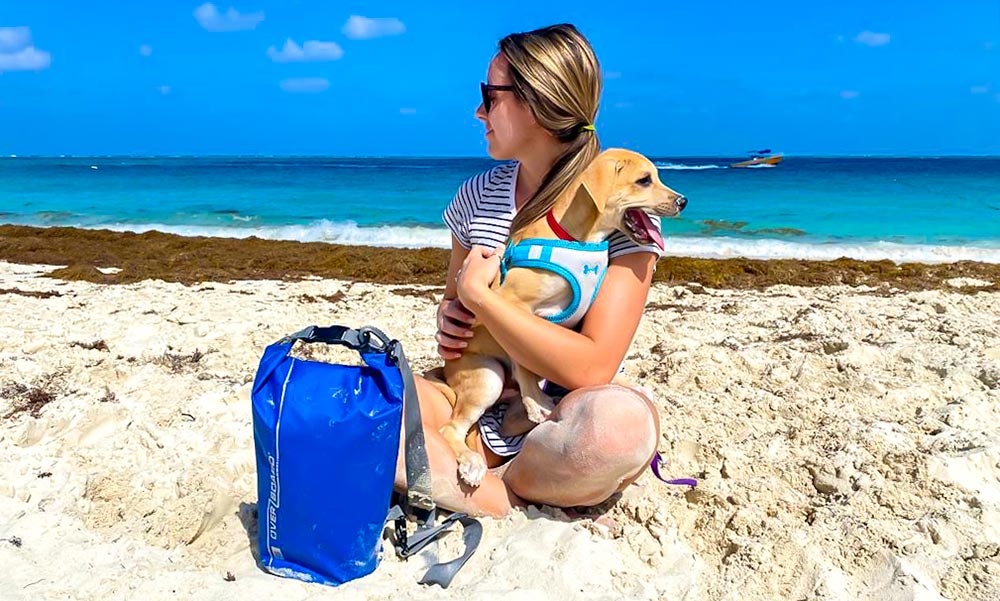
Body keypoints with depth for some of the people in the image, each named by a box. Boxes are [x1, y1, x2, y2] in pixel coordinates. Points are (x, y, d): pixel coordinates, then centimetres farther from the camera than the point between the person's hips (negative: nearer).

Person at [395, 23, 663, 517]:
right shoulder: (477, 195, 5)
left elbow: (592, 369, -21)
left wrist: (479, 294, -16)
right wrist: (459, 301, -7)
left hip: (561, 425, -3)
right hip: (476, 415, 4)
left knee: (624, 419, -37)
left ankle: (476, 485, -12)